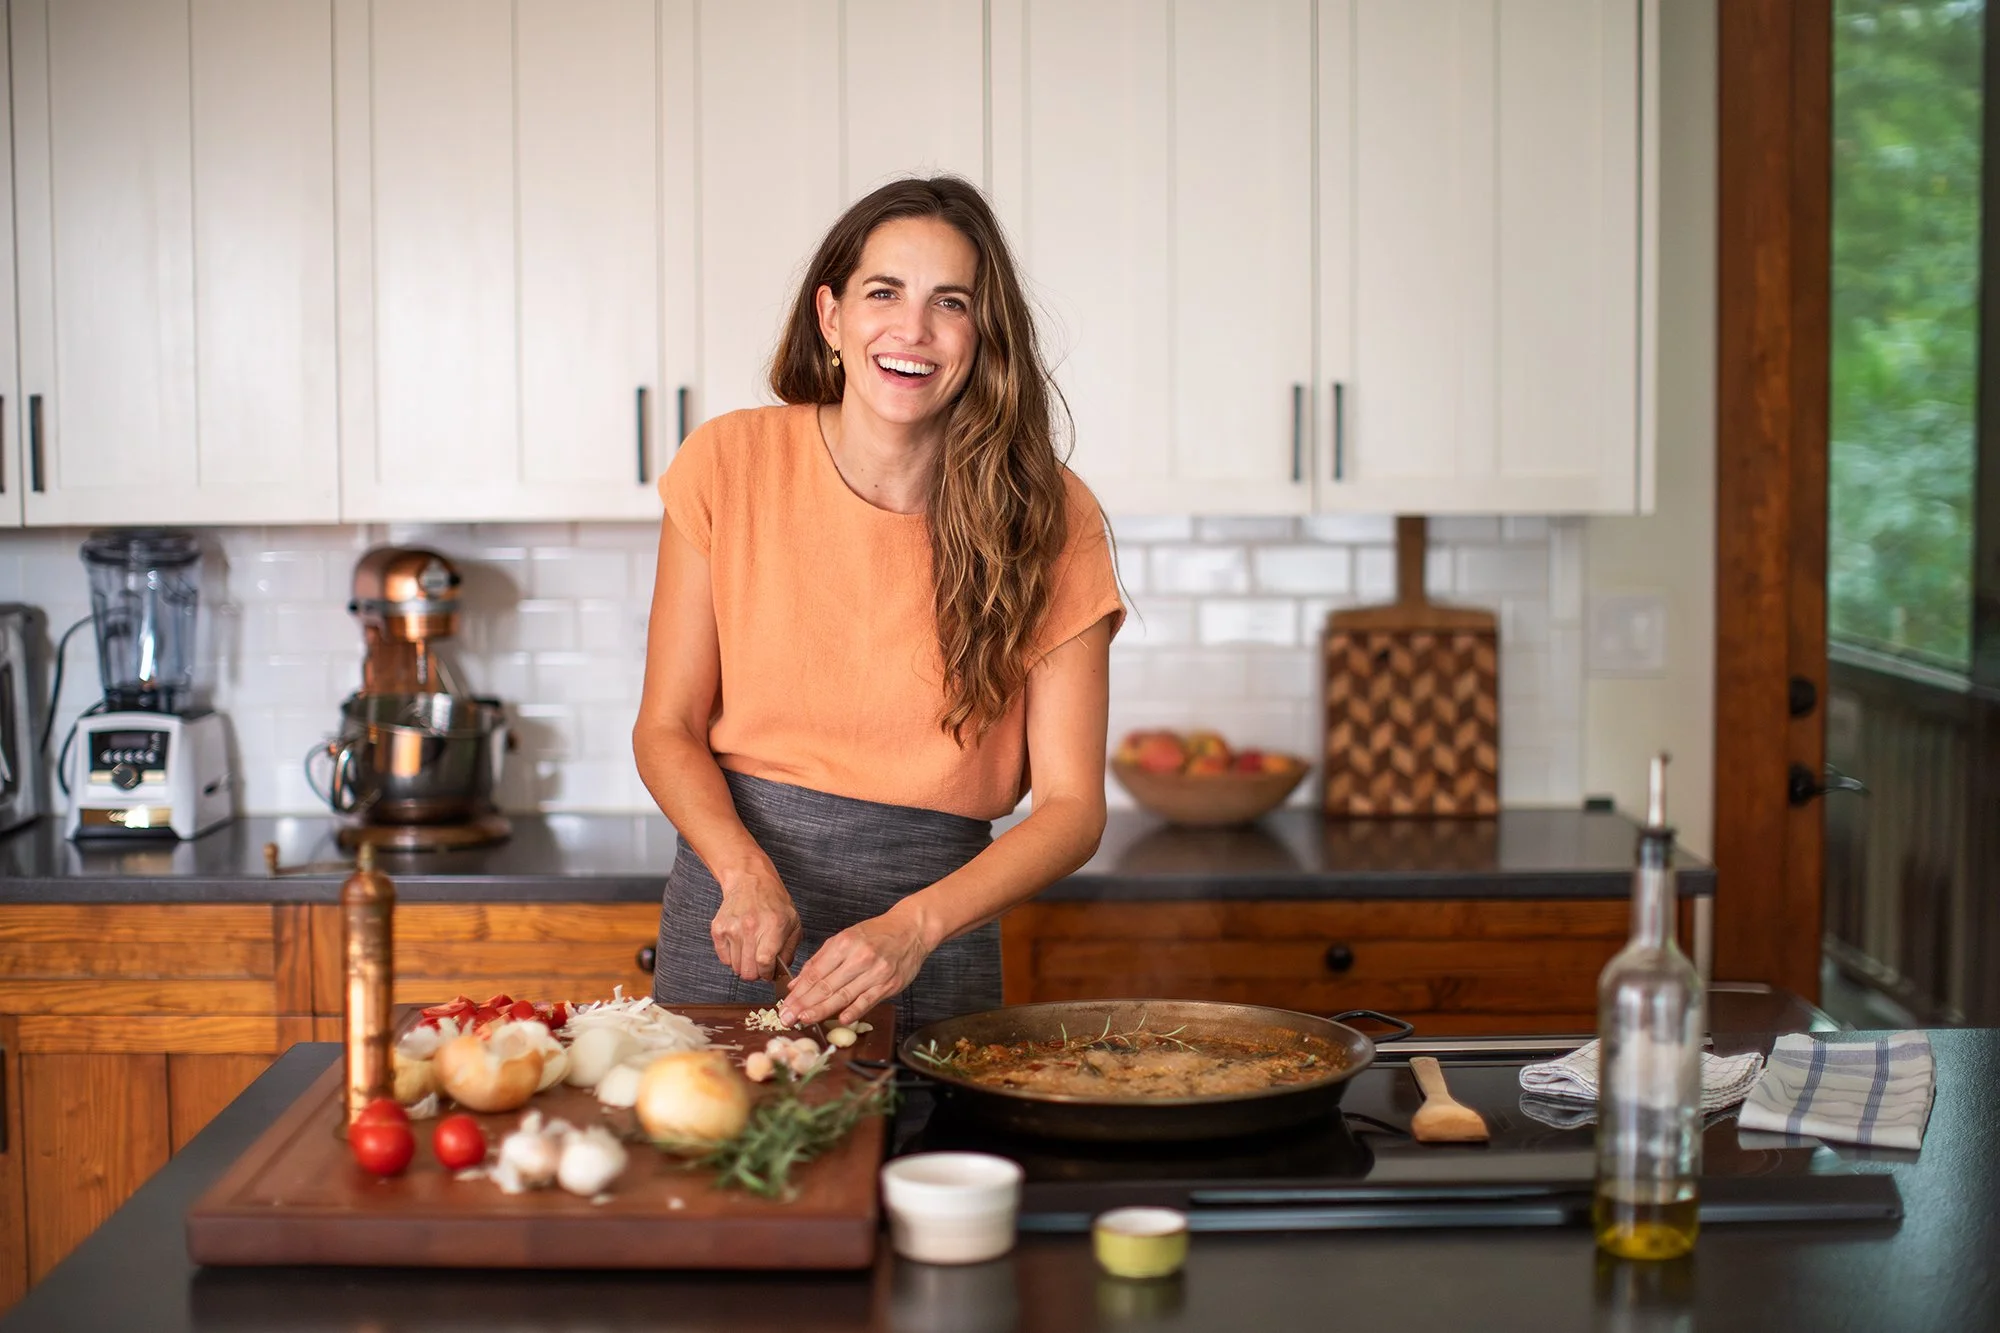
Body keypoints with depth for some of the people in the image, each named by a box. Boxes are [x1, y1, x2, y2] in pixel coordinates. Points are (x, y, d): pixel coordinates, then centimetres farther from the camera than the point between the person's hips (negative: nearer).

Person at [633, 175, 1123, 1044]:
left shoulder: (1048, 519, -8)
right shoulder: (731, 464, -6)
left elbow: (1071, 806, -9)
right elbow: (668, 728, -2)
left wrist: (914, 927, -24)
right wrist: (746, 869, -20)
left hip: (938, 904, -1)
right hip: (733, 894, 1)